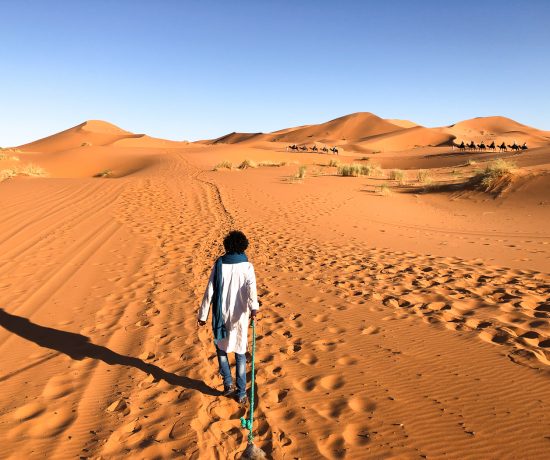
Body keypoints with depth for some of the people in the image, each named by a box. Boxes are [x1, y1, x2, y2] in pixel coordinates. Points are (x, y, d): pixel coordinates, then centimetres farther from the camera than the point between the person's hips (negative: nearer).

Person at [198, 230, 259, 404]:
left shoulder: (219, 265, -3)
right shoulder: (247, 266, -6)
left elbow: (209, 292, -3)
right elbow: (251, 287, -25)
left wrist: (203, 315, 4)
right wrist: (254, 307, -37)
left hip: (221, 316, 1)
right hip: (239, 317, 0)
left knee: (221, 348, 25)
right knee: (240, 354, 13)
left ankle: (228, 383, 19)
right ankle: (241, 393, 18)